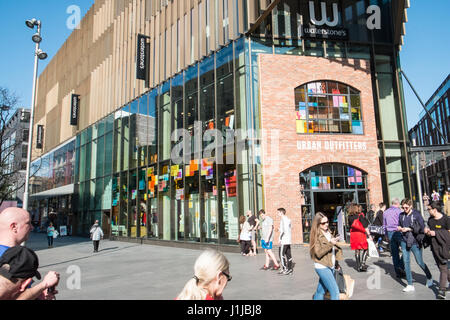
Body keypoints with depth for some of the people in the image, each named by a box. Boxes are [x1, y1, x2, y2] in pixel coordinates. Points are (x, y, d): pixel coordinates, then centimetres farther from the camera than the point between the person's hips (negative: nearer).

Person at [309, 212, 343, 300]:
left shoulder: (328, 233, 12)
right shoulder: (317, 235, -11)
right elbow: (318, 253, -17)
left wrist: (336, 263, 22)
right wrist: (330, 243, -23)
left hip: (331, 266, 7)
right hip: (322, 267, -7)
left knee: (321, 291, 13)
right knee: (335, 292, -10)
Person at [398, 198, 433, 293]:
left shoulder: (417, 214, -7)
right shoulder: (401, 215, 4)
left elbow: (422, 228, -10)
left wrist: (409, 229, -15)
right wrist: (400, 228, -5)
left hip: (415, 242, -3)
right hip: (404, 242, 3)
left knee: (420, 262, 10)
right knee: (406, 262, 3)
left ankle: (429, 278, 39)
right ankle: (410, 285, 12)